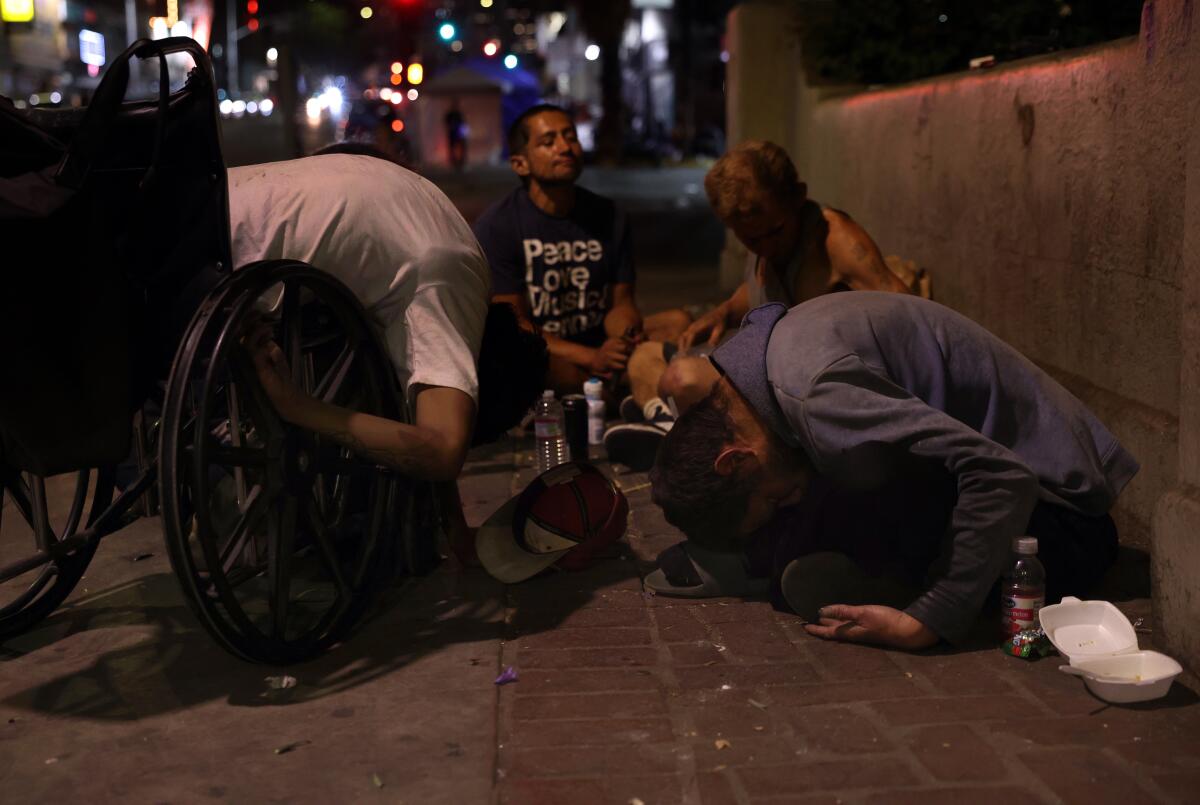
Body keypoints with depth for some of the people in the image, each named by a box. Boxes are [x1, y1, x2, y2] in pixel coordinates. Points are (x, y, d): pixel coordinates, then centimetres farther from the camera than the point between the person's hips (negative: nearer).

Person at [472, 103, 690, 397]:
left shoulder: (609, 217, 8)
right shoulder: (497, 225, -8)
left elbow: (620, 302, 9)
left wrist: (626, 338, -19)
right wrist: (592, 358, -26)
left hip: (600, 345, 5)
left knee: (678, 321, -13)